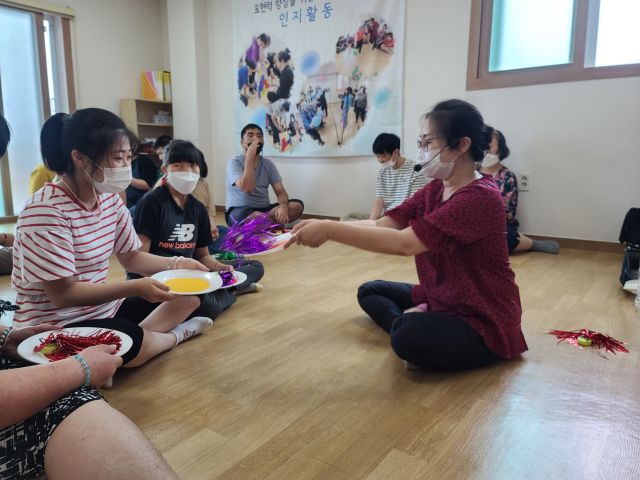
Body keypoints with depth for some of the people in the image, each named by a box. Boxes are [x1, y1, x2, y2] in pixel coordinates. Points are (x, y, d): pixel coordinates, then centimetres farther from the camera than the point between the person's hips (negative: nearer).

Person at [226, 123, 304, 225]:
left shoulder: (268, 164, 8)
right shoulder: (234, 162, -7)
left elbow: (280, 191, -1)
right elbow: (247, 188, -24)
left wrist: (283, 206, -25)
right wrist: (249, 158, -21)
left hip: (264, 209, 6)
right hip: (240, 212, -6)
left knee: (297, 205, -18)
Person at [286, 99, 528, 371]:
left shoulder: (481, 198, -25)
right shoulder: (436, 189, 4)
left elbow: (404, 243, -35)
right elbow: (382, 224, -5)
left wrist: (329, 230, -33)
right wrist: (324, 226, -18)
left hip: (484, 322, -9)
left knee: (410, 338, -36)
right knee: (369, 291, 10)